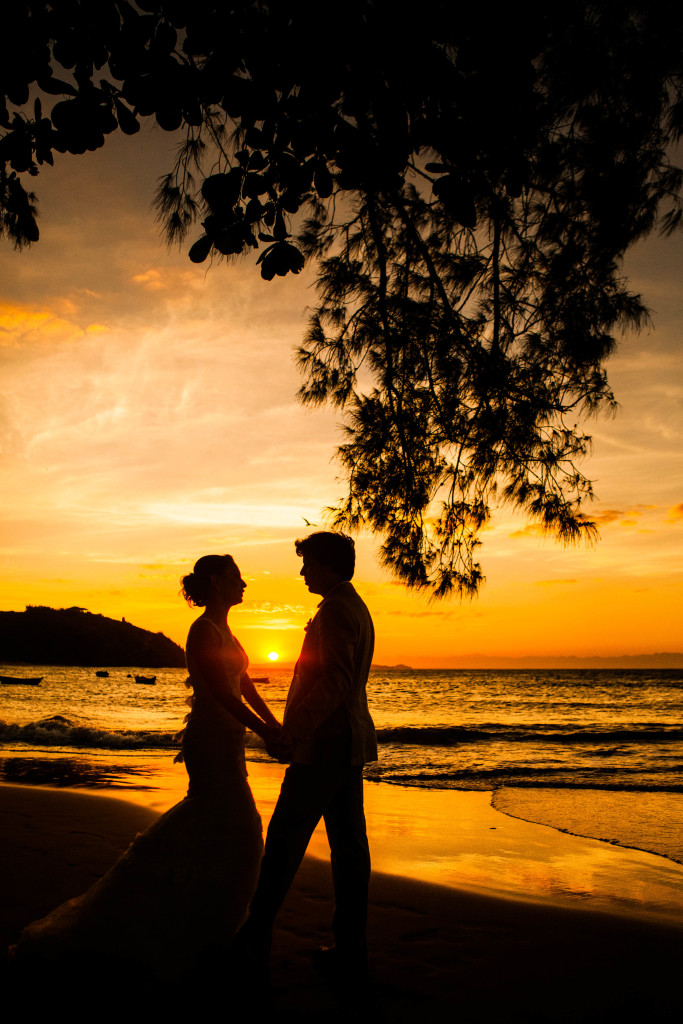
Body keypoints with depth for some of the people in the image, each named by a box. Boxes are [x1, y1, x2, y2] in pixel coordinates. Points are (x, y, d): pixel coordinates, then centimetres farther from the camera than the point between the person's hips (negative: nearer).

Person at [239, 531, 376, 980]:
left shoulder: (335, 611, -15)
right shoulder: (357, 609, 17)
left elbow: (335, 681, -27)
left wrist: (293, 733, -28)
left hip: (325, 745, -10)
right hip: (349, 745, 10)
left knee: (285, 841, 1)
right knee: (348, 845, 10)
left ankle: (256, 943, 11)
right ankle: (351, 951, 17)